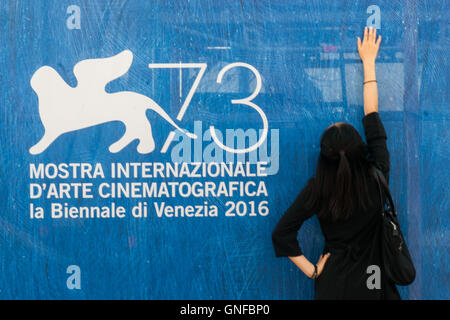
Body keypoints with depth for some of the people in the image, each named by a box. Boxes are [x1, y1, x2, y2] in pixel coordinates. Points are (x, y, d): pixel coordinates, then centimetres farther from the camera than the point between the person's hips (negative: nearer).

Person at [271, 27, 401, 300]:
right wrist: (369, 62, 7)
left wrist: (311, 270, -5)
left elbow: (282, 234, -16)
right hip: (374, 283, 1)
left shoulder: (317, 191, -16)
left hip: (335, 282, 0)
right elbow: (372, 115, -3)